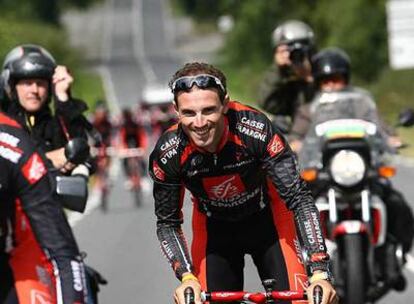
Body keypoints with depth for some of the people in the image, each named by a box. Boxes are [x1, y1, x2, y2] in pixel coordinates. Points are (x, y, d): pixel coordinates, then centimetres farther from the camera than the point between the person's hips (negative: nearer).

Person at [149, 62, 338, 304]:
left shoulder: (256, 129, -33)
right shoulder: (167, 154, -27)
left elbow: (299, 199, -31)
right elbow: (167, 223, -13)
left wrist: (320, 273, -39)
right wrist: (187, 278, -30)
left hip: (267, 218, -1)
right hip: (214, 227, 1)